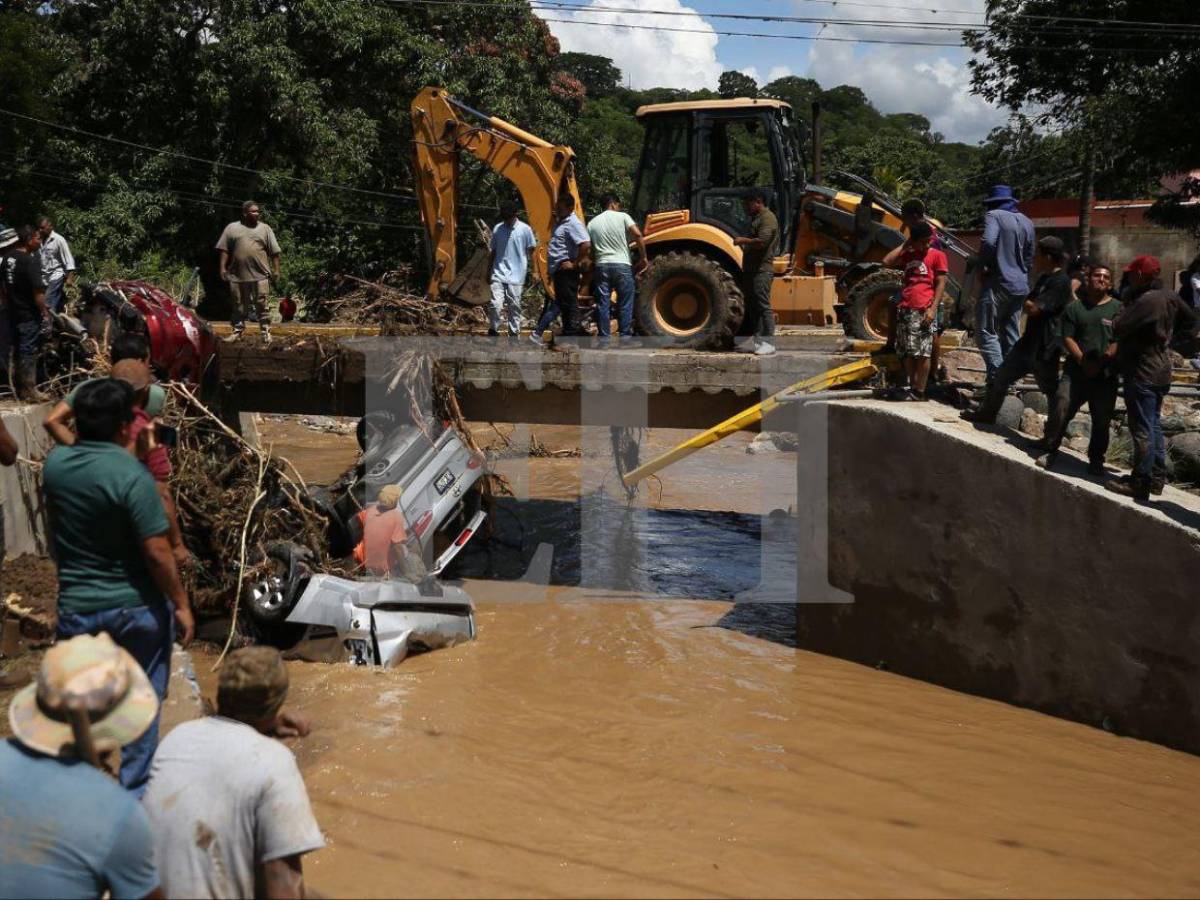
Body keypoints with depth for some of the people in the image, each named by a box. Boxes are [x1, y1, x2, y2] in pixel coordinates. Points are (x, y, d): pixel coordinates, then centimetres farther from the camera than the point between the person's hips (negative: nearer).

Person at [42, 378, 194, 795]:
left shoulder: (54, 463, -3)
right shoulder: (132, 475, -21)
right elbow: (157, 552, -20)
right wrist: (181, 604, -10)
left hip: (77, 608, 4)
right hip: (136, 608, -4)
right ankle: (135, 792, 20)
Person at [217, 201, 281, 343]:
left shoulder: (265, 228, 9)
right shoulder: (232, 228, 9)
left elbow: (274, 252, 7)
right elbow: (224, 250, 7)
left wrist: (276, 269, 1)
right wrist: (223, 267, 0)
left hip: (260, 275, -1)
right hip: (237, 275, 1)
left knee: (262, 305, -2)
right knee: (239, 305, 8)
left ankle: (266, 332, 2)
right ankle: (237, 331, 16)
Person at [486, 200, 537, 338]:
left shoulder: (525, 229, -2)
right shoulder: (497, 228, 6)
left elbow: (531, 251, 5)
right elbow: (492, 252, 13)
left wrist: (529, 273, 2)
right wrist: (488, 272, 14)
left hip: (516, 276, -1)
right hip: (498, 275, 1)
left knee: (514, 307, 3)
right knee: (496, 304, -11)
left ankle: (514, 334, 13)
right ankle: (493, 330, 6)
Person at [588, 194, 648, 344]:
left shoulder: (592, 224, 11)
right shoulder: (622, 217, 1)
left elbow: (589, 249, 10)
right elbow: (638, 235, -11)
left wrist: (592, 269, 20)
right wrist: (643, 258, -4)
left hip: (601, 266, 3)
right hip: (622, 265, -3)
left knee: (603, 304, 5)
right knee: (625, 304, 3)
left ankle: (604, 338, 4)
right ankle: (625, 337, 3)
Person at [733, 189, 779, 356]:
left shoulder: (767, 218, -11)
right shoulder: (756, 219, 22)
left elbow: (761, 242, -23)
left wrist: (743, 241, -10)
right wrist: (743, 243, 18)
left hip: (762, 269, -11)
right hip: (751, 269, 11)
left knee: (763, 305, -11)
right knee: (752, 305, 11)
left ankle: (768, 342, -10)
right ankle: (756, 340, 17)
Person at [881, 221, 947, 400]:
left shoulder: (937, 256, 1)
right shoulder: (908, 256, 17)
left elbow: (941, 284, -5)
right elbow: (887, 261, 6)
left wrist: (932, 309, -14)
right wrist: (905, 244, 8)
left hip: (923, 311, -6)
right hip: (905, 310, 6)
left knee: (922, 353, -4)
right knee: (907, 352, 8)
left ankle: (919, 391, -2)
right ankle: (911, 387, 16)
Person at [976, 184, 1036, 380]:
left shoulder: (994, 215, -6)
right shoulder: (1026, 222, 15)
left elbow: (989, 242, -24)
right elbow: (1030, 258, 20)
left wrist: (983, 263, -9)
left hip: (998, 283, -7)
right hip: (1020, 287, 7)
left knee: (986, 331, -5)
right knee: (1011, 335, 11)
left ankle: (997, 375, -19)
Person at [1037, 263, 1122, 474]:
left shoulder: (1118, 308, 4)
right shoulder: (1075, 307, 8)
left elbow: (1120, 341, -3)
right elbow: (1067, 338, 2)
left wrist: (1101, 362, -14)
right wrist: (1083, 361, -11)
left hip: (1105, 376, 0)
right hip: (1076, 371, 0)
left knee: (1101, 420, 5)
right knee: (1061, 409, -10)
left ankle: (1096, 460, 18)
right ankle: (1051, 451, 2)